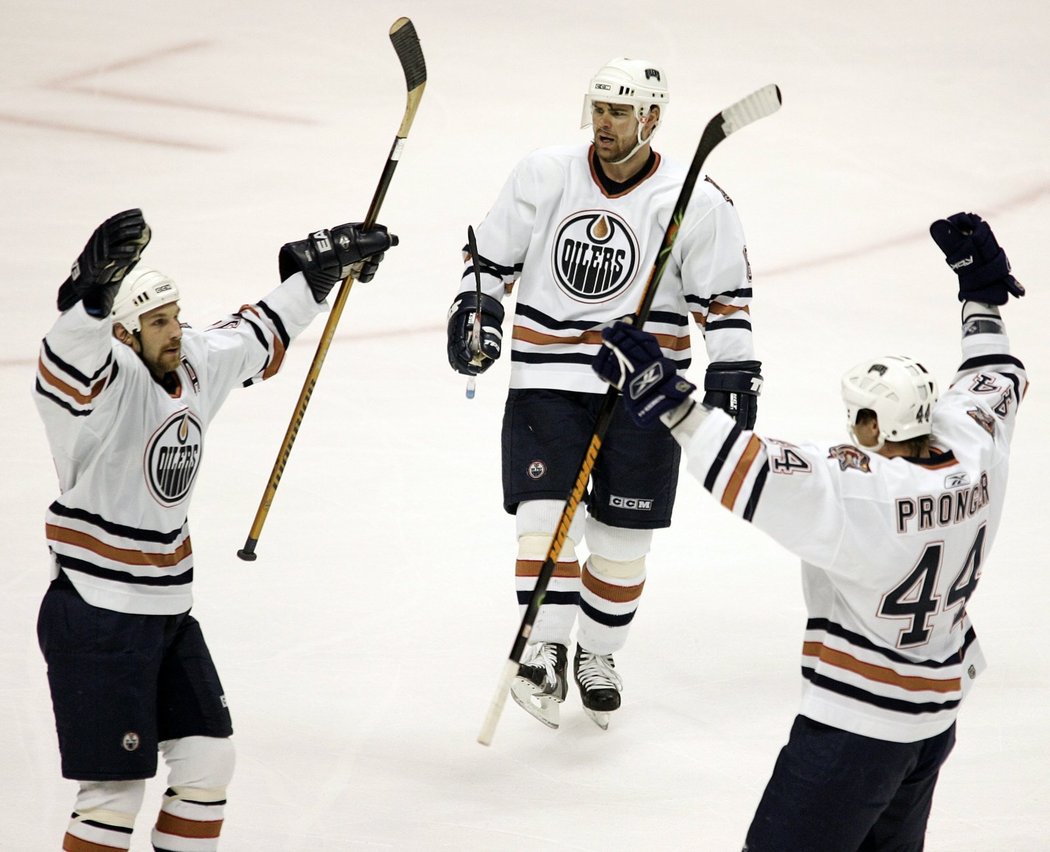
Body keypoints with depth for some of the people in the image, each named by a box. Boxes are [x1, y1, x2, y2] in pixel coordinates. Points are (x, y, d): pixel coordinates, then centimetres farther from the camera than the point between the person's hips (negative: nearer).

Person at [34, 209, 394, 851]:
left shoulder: (197, 366, 4)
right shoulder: (106, 381, -20)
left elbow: (256, 339, 24)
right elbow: (74, 350, -44)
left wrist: (324, 269, 26)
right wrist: (96, 286, -64)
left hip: (168, 612, 8)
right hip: (96, 619, -8)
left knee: (208, 762, 13)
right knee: (118, 792, -7)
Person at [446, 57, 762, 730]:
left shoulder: (698, 203, -5)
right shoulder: (544, 176, 0)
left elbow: (726, 298, 1)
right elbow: (492, 257, 10)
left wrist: (735, 372, -7)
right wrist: (474, 315, -5)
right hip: (547, 378, 1)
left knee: (622, 536, 5)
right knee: (546, 512, -14)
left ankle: (597, 656, 23)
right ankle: (546, 649, -10)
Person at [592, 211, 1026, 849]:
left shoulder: (860, 491, -26)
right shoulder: (973, 449, -3)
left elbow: (756, 475, -35)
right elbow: (1000, 380, 19)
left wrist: (667, 396, -34)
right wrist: (982, 288, 30)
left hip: (855, 721, -9)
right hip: (937, 716, 9)